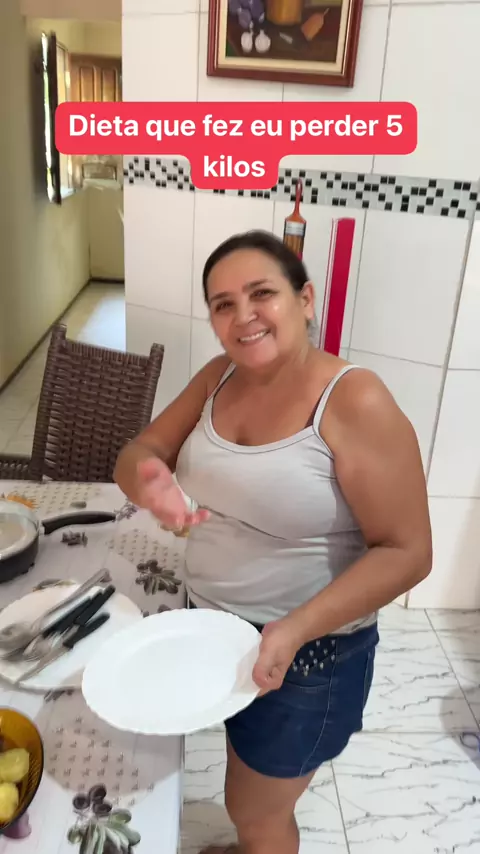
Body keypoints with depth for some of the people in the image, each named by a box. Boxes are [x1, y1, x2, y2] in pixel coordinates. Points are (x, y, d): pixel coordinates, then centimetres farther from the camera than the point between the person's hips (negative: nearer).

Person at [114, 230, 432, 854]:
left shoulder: (356, 402, -24)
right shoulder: (219, 377, -4)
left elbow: (406, 552, -22)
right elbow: (138, 453, -3)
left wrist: (296, 629, -33)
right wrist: (147, 477, -27)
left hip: (307, 653, -6)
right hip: (215, 627, 6)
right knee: (247, 780, 32)